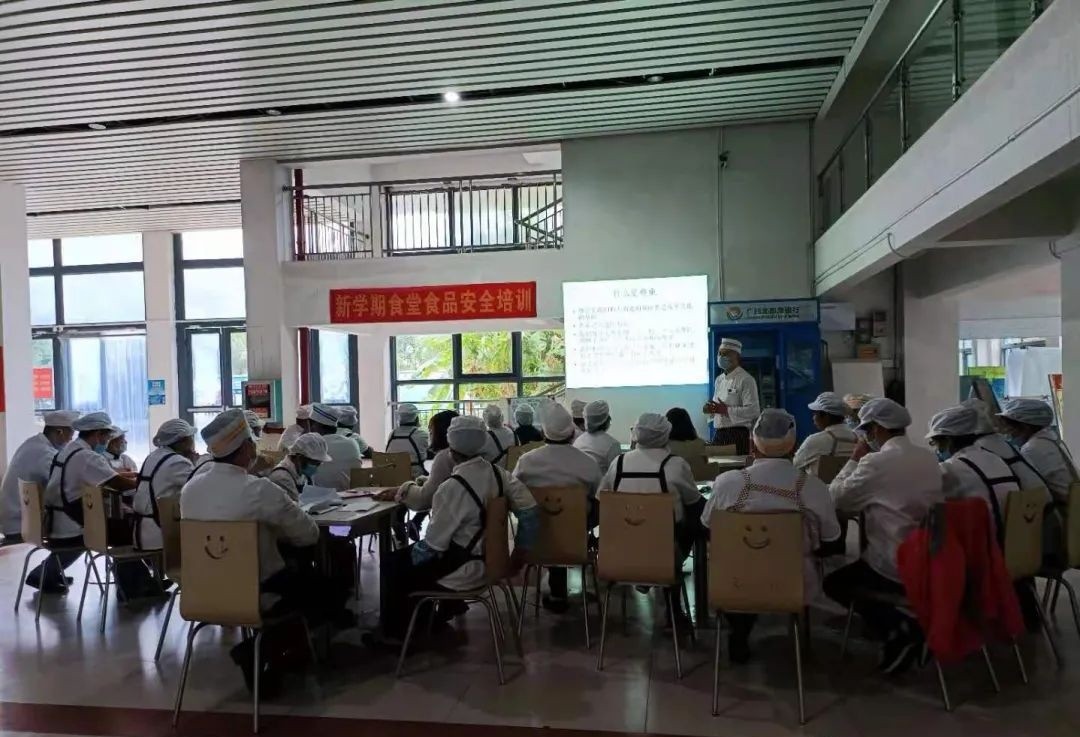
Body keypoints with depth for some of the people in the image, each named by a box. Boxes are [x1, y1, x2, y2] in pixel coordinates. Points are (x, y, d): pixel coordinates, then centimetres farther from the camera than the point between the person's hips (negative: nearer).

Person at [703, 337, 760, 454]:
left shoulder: (746, 380, -8)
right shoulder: (719, 380, 16)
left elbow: (753, 411, -16)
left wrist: (726, 410, -21)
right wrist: (711, 409, 3)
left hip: (737, 435, -7)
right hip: (718, 434, 7)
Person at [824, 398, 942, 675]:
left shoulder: (876, 462, -18)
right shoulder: (929, 458, 5)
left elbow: (836, 499, -8)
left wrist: (854, 460, 1)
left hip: (896, 568, -8)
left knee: (834, 582, 16)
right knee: (855, 569, 30)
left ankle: (896, 628, 0)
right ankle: (904, 627, 18)